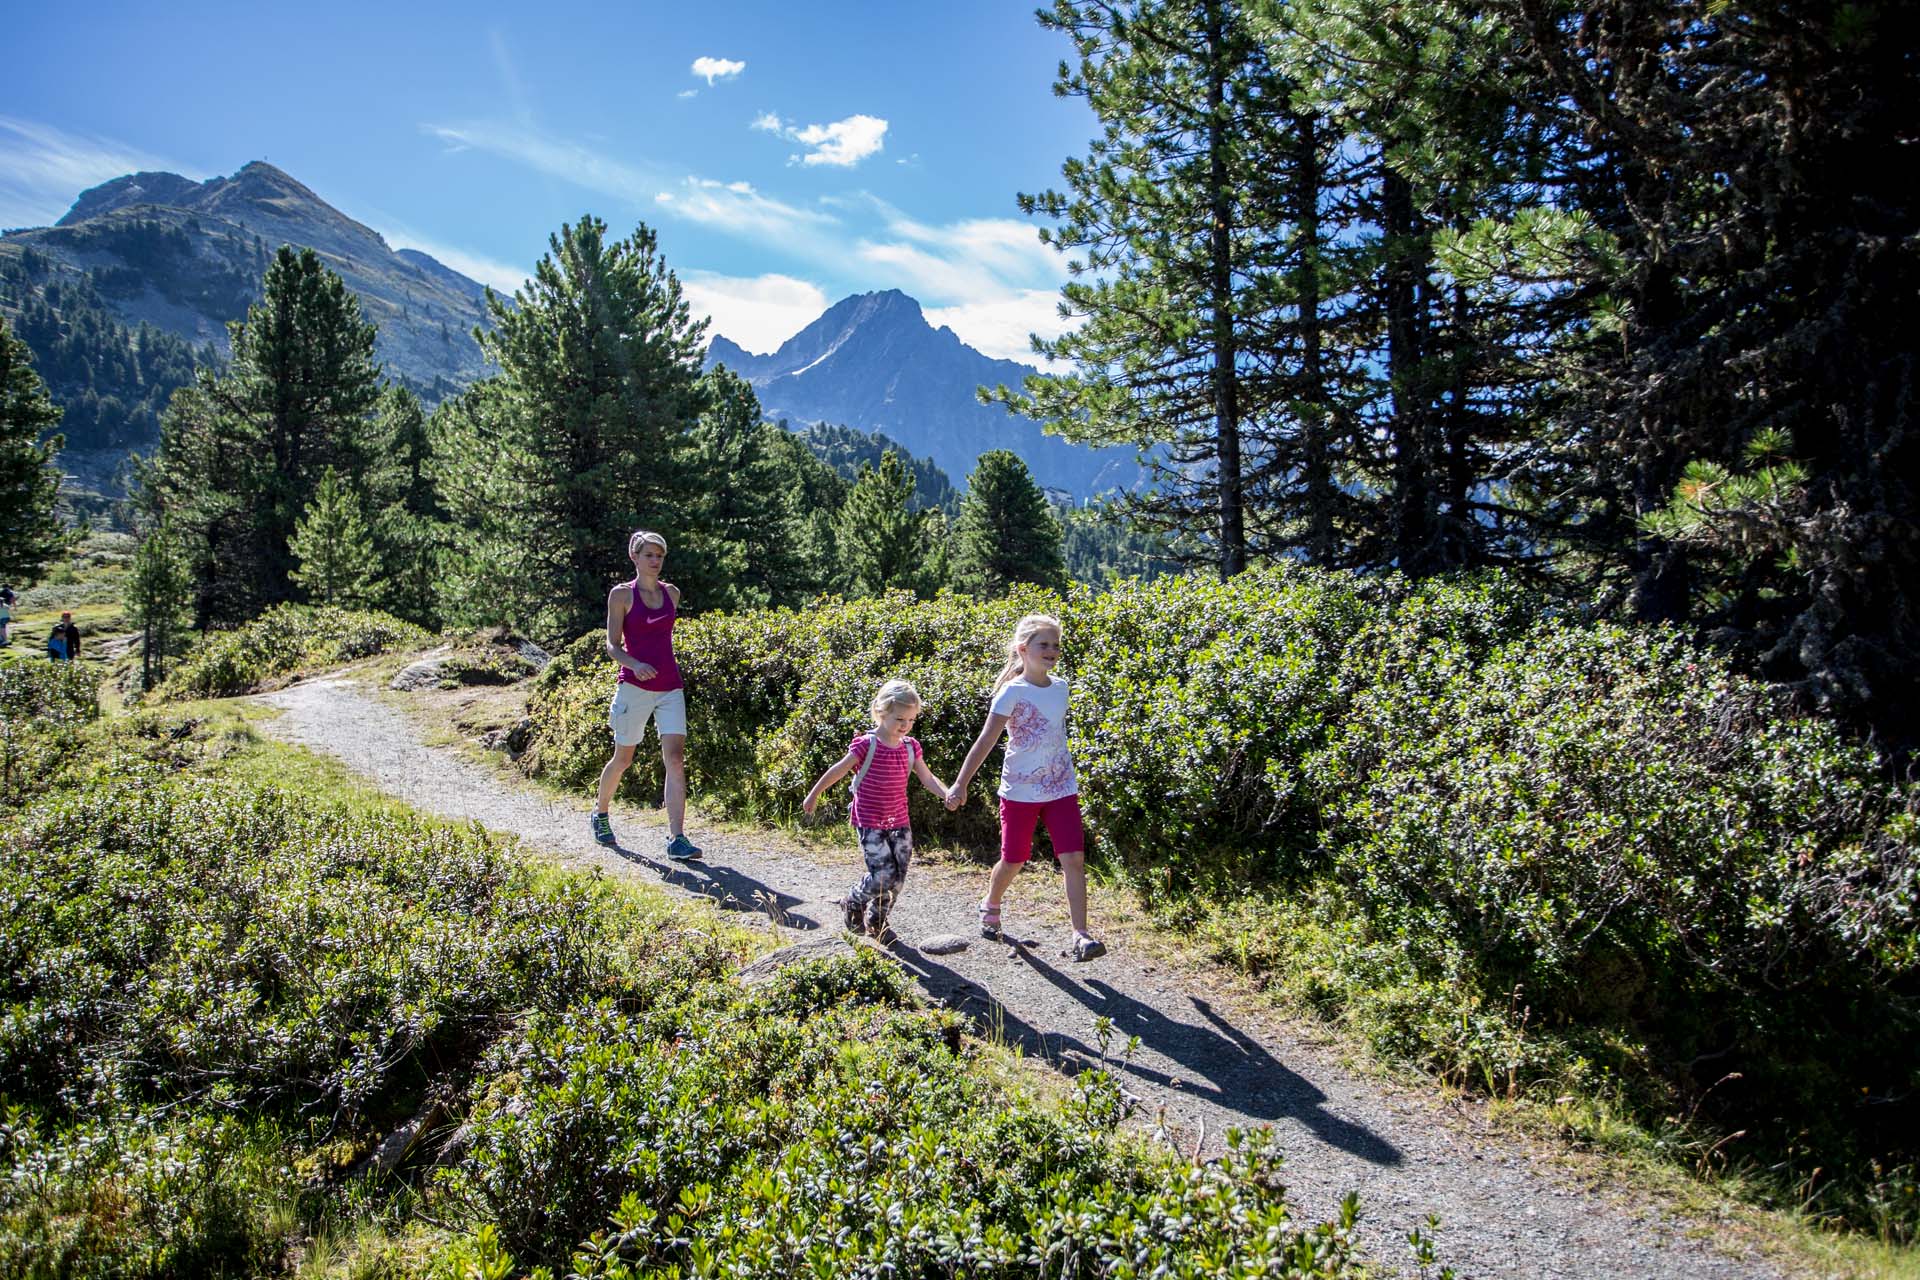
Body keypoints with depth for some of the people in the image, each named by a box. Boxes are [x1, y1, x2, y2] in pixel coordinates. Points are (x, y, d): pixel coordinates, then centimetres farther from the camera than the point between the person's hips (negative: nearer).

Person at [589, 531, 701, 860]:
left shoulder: (672, 593, 11)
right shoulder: (621, 594, -2)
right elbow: (612, 646, -5)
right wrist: (635, 665, -24)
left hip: (670, 687, 3)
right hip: (634, 685, -3)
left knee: (675, 758, -11)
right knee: (623, 758, 10)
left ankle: (676, 838, -15)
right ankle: (600, 813, 37)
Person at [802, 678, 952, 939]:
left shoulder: (911, 747, 3)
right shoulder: (866, 745, -14)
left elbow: (927, 778, 3)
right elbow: (837, 771, -4)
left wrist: (946, 794, -17)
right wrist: (813, 796, 4)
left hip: (899, 822, 6)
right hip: (869, 823, -5)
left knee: (898, 878, 6)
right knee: (883, 876, -13)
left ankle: (876, 920, 30)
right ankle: (854, 902, 17)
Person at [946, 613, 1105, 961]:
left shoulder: (1061, 687, 4)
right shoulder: (1013, 691, -12)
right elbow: (986, 741, -14)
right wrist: (960, 784, -17)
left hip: (1061, 789, 4)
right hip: (1020, 790, -4)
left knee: (1074, 859, -9)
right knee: (1014, 861, 10)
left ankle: (1080, 936, -8)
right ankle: (990, 906, 40)